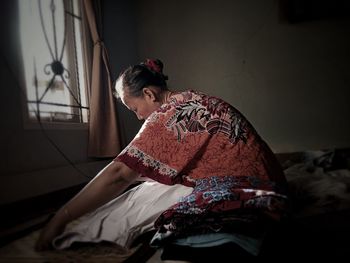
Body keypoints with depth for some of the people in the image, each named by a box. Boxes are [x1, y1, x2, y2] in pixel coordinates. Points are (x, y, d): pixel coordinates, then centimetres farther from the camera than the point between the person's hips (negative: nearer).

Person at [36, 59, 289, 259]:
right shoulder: (193, 99, 15)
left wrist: (61, 217, -10)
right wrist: (144, 171, 42)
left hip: (245, 191, -10)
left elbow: (119, 174, -18)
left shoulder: (168, 114, -14)